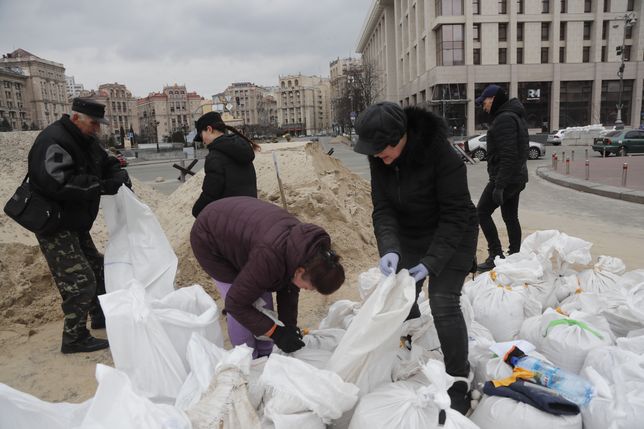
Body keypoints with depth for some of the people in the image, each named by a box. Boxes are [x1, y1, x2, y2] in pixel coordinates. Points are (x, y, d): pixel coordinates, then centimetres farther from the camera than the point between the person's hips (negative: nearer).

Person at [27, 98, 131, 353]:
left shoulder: (86, 141, 8)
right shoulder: (54, 141, -24)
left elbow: (106, 162, 18)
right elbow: (59, 184, -35)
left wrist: (119, 174, -5)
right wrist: (101, 186, -33)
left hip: (75, 224, 10)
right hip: (55, 226, -10)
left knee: (96, 268, 19)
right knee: (80, 280, -10)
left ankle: (100, 316, 37)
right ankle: (74, 338, 4)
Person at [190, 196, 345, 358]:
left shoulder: (308, 246, -18)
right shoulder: (270, 258, -41)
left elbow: (289, 288, -2)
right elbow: (235, 304, -29)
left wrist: (289, 326, -9)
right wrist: (275, 332, -27)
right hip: (209, 239, -6)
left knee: (263, 298, 1)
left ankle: (265, 356, 19)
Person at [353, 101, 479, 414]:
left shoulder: (440, 153, -30)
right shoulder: (379, 157, -14)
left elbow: (455, 214, -26)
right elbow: (382, 208, -15)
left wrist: (432, 261, -31)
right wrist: (389, 249, -32)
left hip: (452, 236, -6)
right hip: (410, 236, 6)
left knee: (443, 303, -12)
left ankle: (459, 381, 7)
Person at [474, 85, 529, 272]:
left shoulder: (504, 119, -16)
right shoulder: (516, 116, 17)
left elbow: (508, 155, -24)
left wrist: (499, 185, -24)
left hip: (504, 178, -10)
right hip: (517, 177, 10)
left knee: (482, 211, -3)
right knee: (511, 217, 13)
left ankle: (496, 255, -2)